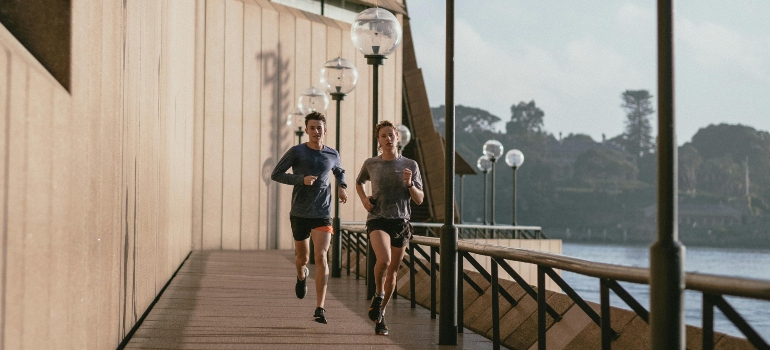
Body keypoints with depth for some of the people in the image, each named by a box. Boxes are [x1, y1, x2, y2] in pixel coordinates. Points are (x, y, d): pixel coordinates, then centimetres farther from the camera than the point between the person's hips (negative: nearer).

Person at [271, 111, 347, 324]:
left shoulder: (332, 155, 6)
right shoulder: (296, 152, -4)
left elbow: (340, 171, 28)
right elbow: (275, 174, -3)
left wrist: (342, 187, 7)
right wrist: (301, 179, -16)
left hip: (323, 214, 0)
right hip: (299, 213, 0)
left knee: (321, 257, -15)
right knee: (303, 257, 13)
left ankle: (320, 308, -14)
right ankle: (301, 276, 53)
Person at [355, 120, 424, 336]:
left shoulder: (410, 165, 3)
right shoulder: (371, 164, 3)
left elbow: (419, 200, 4)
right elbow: (359, 183, 24)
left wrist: (410, 184, -15)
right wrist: (364, 199, 5)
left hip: (401, 221, 2)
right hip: (378, 220, -2)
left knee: (392, 271, 7)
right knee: (384, 259, -28)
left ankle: (380, 313, 27)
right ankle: (378, 295, 1)